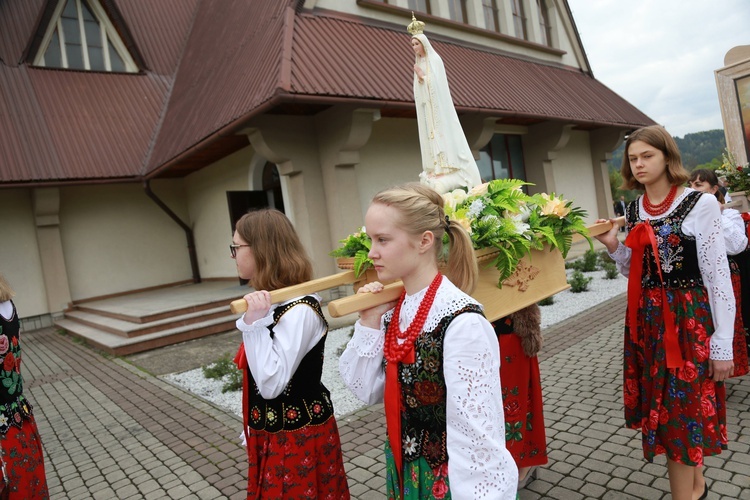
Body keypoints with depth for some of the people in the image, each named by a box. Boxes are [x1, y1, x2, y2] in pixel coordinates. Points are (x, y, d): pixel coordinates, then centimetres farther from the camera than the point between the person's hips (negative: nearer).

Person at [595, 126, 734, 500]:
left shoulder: (700, 205, -10)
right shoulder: (633, 211, 7)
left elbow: (718, 275, -10)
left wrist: (723, 343, -11)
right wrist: (613, 247, -5)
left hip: (688, 318, -6)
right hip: (646, 319, 6)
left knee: (679, 410, 0)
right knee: (661, 405, 15)